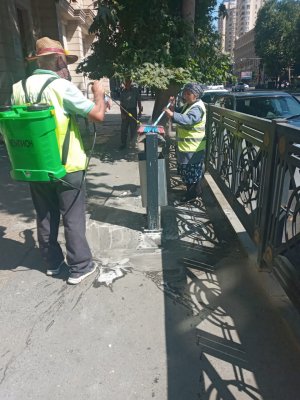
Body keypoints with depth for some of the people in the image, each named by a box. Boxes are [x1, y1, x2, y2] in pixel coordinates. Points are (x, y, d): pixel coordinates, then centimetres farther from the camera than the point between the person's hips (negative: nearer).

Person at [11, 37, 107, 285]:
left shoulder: (18, 88, 4)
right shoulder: (62, 86, -13)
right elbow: (98, 115, -14)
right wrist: (99, 93, 4)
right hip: (67, 166, -5)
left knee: (45, 217, 15)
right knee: (73, 218, 5)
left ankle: (53, 263, 30)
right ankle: (80, 267, 16)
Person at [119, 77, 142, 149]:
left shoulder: (135, 90, -2)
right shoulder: (123, 91, 2)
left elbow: (139, 101, 4)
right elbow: (121, 103, 3)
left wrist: (140, 110, 1)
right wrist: (122, 113, -6)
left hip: (133, 110, -2)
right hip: (125, 111, 2)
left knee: (133, 127, 3)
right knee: (123, 128, 2)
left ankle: (133, 143, 15)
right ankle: (123, 144, 12)